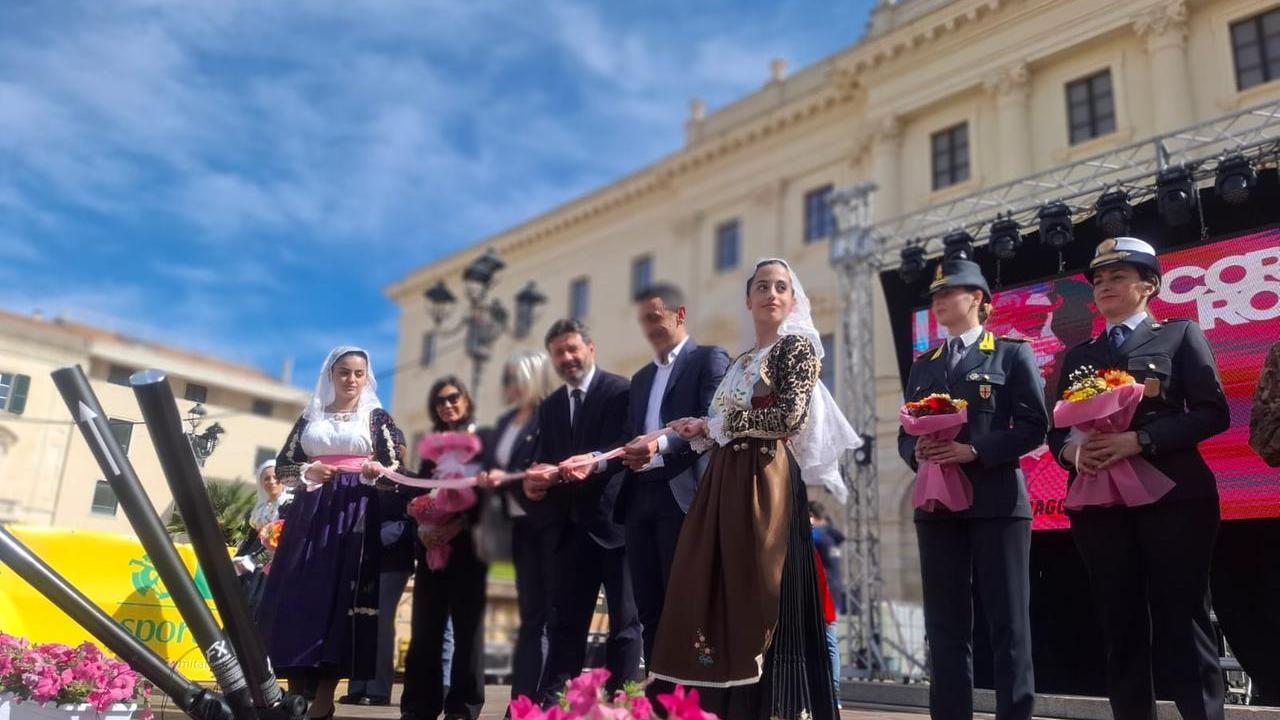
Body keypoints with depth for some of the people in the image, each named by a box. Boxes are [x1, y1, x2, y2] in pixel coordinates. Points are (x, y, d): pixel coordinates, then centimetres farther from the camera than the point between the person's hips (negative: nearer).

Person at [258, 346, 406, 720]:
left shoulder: (377, 417, 8)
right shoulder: (310, 417, 14)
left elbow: (399, 466, 1)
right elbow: (282, 466, 14)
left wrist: (378, 471, -20)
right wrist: (307, 472, -6)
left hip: (354, 514, -3)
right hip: (310, 513, 3)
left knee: (340, 593, -9)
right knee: (301, 593, -3)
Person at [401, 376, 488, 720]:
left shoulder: (483, 441, 4)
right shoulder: (431, 447, 19)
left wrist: (461, 523, -18)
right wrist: (422, 526, -5)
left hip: (467, 543, -4)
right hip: (432, 545, 5)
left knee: (466, 624, -2)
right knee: (425, 626, 2)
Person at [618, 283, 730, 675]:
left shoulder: (709, 359, 2)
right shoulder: (641, 378, 24)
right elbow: (635, 439, 18)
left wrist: (662, 444, -27)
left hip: (682, 495, -7)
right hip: (640, 497, 7)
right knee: (650, 608, 7)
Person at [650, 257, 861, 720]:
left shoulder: (797, 345, 1)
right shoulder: (740, 363, 22)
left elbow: (789, 415, -14)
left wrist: (712, 424, -6)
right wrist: (701, 433, -1)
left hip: (765, 483, -7)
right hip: (725, 485, 7)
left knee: (759, 599, -6)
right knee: (716, 596, 5)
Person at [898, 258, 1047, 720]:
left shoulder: (1012, 353, 5)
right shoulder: (923, 365, 18)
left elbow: (1034, 426, -5)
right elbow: (905, 434, 14)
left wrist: (974, 450, -17)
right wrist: (917, 452, -9)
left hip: (997, 502, -4)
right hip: (937, 504, 4)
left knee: (1008, 621, 0)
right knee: (945, 624, 6)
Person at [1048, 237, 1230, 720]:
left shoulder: (1180, 334, 7)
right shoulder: (1079, 355, 17)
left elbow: (1213, 412, -4)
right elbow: (1057, 428, 14)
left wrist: (1140, 439, -17)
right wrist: (1071, 450, -10)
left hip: (1171, 498, -3)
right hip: (1099, 503, 4)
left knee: (1183, 623, -2)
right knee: (1121, 628, 7)